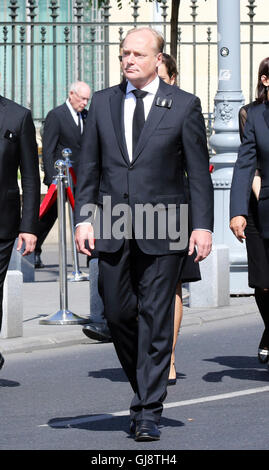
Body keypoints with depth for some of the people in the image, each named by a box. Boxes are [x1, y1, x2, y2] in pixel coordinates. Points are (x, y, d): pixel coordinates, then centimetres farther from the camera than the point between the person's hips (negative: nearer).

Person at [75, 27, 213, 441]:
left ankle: (149, 412, 0)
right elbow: (89, 167, 11)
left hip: (162, 231, -3)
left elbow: (199, 171, 1)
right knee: (118, 315, 6)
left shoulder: (184, 105, 1)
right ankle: (145, 390, 27)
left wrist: (202, 225, -6)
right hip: (112, 230, 3)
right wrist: (83, 218, 2)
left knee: (155, 320, -4)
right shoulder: (103, 103, 10)